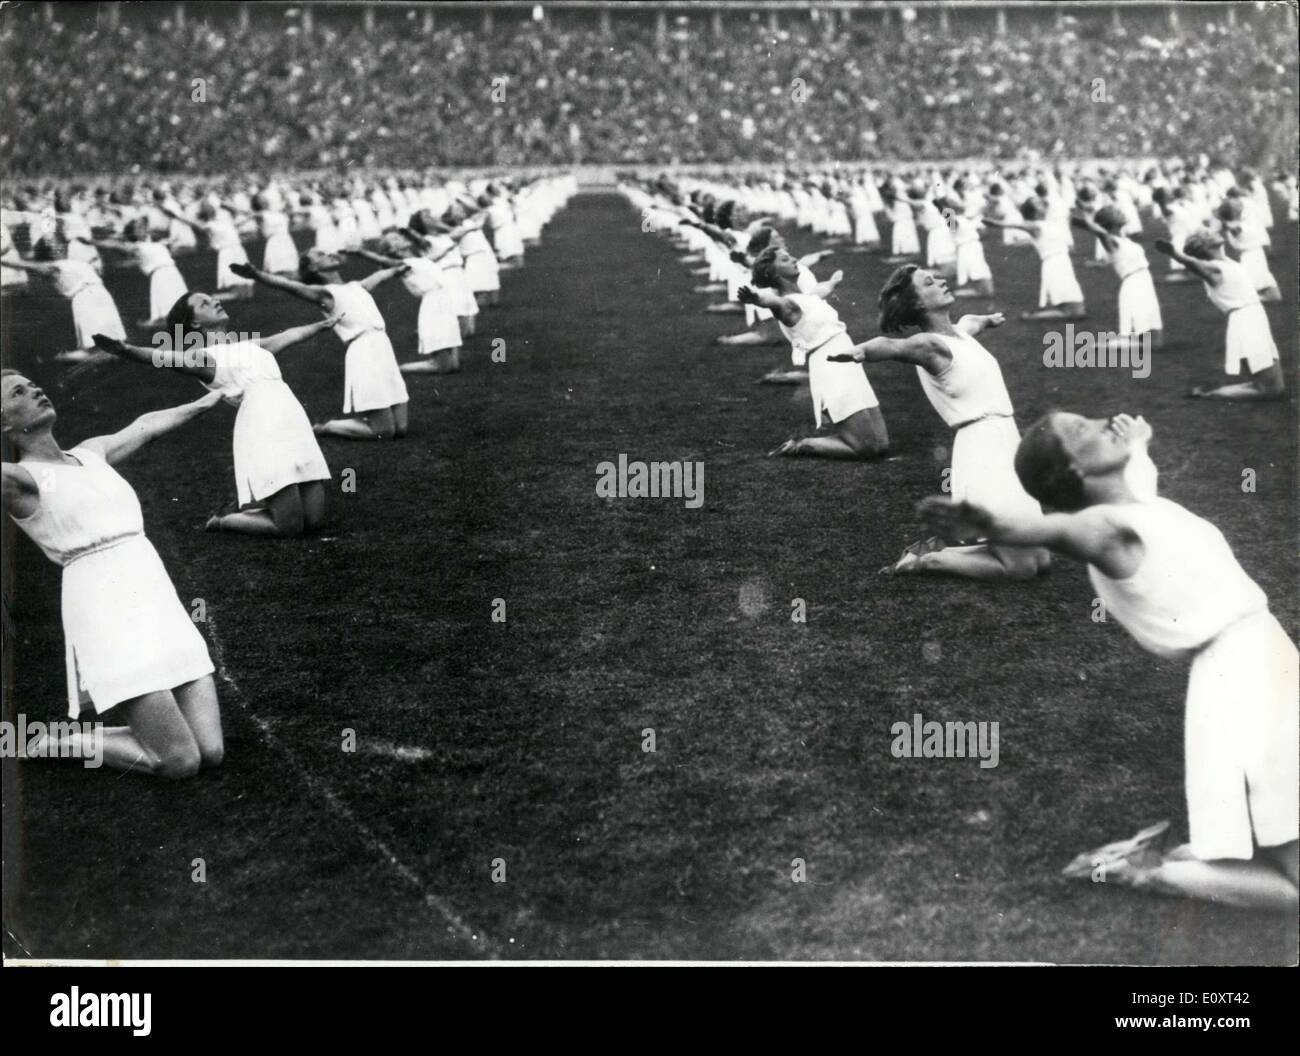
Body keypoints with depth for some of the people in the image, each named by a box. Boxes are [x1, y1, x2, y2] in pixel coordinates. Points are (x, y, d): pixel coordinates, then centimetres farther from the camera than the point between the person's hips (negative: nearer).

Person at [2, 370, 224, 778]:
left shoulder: (91, 454, 19)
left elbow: (144, 426, 36)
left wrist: (204, 403, 49)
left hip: (161, 604, 7)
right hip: (107, 613, -7)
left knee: (210, 751, -1)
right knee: (181, 762, -11)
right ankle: (60, 743, 10)